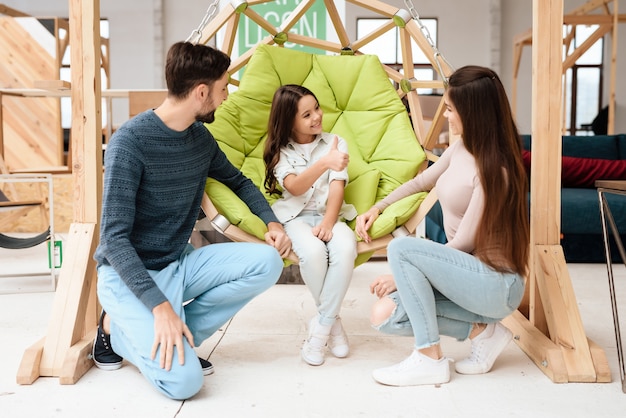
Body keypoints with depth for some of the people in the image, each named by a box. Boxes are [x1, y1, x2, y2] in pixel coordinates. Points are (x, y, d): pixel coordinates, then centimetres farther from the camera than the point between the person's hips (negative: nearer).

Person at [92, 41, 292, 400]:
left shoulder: (201, 136, 1)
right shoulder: (130, 141, -20)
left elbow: (238, 181, 20)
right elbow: (115, 238, -23)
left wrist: (273, 222, 2)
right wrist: (160, 306, -31)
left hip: (180, 263, 7)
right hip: (131, 275, -7)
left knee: (268, 262, -15)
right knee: (184, 380, -23)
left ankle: (175, 335, -5)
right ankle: (116, 330, 5)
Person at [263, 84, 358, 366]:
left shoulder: (335, 143, 9)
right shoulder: (281, 151, 4)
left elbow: (337, 187, -3)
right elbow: (294, 187, -16)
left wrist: (328, 222, -21)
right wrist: (324, 163, -34)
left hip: (329, 215, 2)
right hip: (295, 217, -1)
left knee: (346, 248, -34)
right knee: (313, 252, -35)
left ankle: (321, 327, -19)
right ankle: (333, 320, -9)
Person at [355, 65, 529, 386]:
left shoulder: (492, 169, -21)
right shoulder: (461, 147, 4)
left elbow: (464, 242, -19)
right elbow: (422, 181, 22)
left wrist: (400, 274, -13)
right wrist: (377, 208, 14)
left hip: (497, 284, -8)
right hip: (468, 272, 8)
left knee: (402, 248, -25)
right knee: (384, 316, -6)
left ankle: (429, 359, -16)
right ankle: (482, 331, 3)